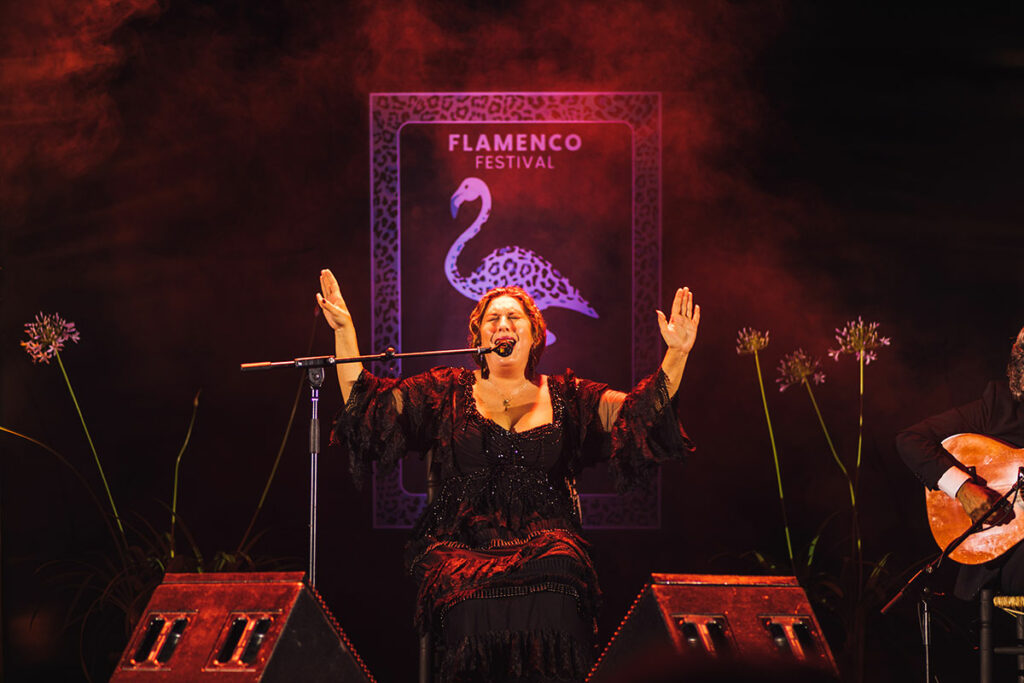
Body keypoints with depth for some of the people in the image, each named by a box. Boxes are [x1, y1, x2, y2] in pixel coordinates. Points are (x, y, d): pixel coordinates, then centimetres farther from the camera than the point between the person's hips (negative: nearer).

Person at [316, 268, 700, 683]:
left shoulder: (565, 396, 14)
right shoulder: (449, 391, 13)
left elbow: (641, 412, 5)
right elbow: (366, 399, 7)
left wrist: (676, 355, -8)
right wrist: (344, 330, -3)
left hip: (545, 543, 0)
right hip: (463, 544, 0)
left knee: (553, 613, -32)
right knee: (477, 613, -32)